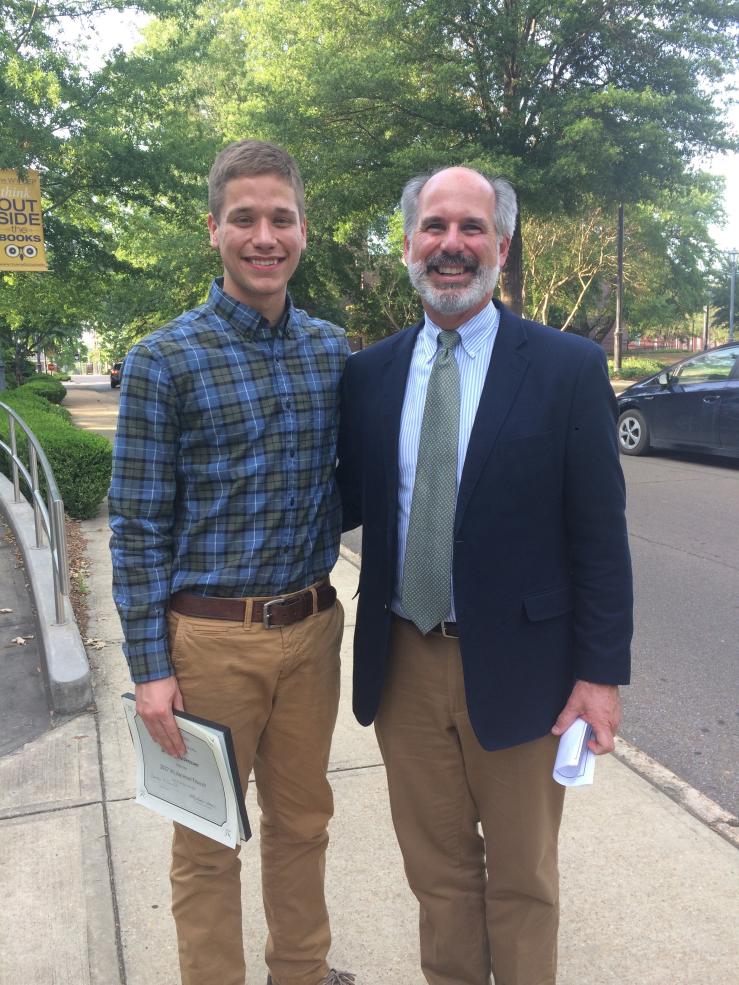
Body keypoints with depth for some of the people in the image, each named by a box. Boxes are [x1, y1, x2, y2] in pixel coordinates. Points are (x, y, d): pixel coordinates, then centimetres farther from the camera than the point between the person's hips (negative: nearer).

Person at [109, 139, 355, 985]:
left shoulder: (334, 350, 3)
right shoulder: (164, 360, -9)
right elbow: (136, 524, -9)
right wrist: (149, 665, -10)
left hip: (311, 628, 4)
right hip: (210, 637, -4)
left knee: (301, 820, 21)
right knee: (209, 840, 13)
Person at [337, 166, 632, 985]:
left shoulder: (568, 369, -9)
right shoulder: (368, 373, 2)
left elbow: (599, 534, -8)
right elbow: (355, 504, 9)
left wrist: (601, 671, -9)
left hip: (514, 666, -3)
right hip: (402, 663, 3)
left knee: (521, 879, 19)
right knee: (436, 870, 22)